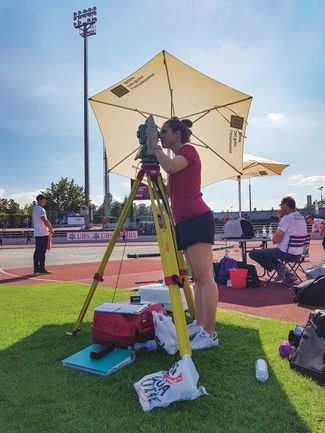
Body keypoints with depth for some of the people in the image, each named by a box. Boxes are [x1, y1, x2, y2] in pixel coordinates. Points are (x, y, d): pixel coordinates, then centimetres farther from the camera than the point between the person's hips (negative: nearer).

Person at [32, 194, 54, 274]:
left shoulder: (35, 209, 19)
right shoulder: (40, 209, -13)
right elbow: (45, 221, -19)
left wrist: (48, 228, 16)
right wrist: (51, 229, -7)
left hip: (37, 233, 10)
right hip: (42, 234, -10)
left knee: (37, 252, 10)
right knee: (42, 252, -7)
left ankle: (36, 269, 14)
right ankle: (42, 269, -4)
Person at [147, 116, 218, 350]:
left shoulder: (188, 149, 1)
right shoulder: (177, 159, 26)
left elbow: (170, 166, -21)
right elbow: (167, 192, 24)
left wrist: (155, 147, -4)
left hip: (197, 219, -10)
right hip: (185, 221, 10)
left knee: (205, 277, -10)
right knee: (197, 277, 11)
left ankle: (210, 333, -7)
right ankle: (199, 324, 19)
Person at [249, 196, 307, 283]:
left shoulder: (286, 218, -18)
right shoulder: (302, 218, 9)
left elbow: (275, 240, -17)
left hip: (286, 252, -9)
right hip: (298, 254, 9)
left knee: (253, 253, -2)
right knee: (269, 251, 33)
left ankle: (279, 267, -5)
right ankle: (286, 274, 16)